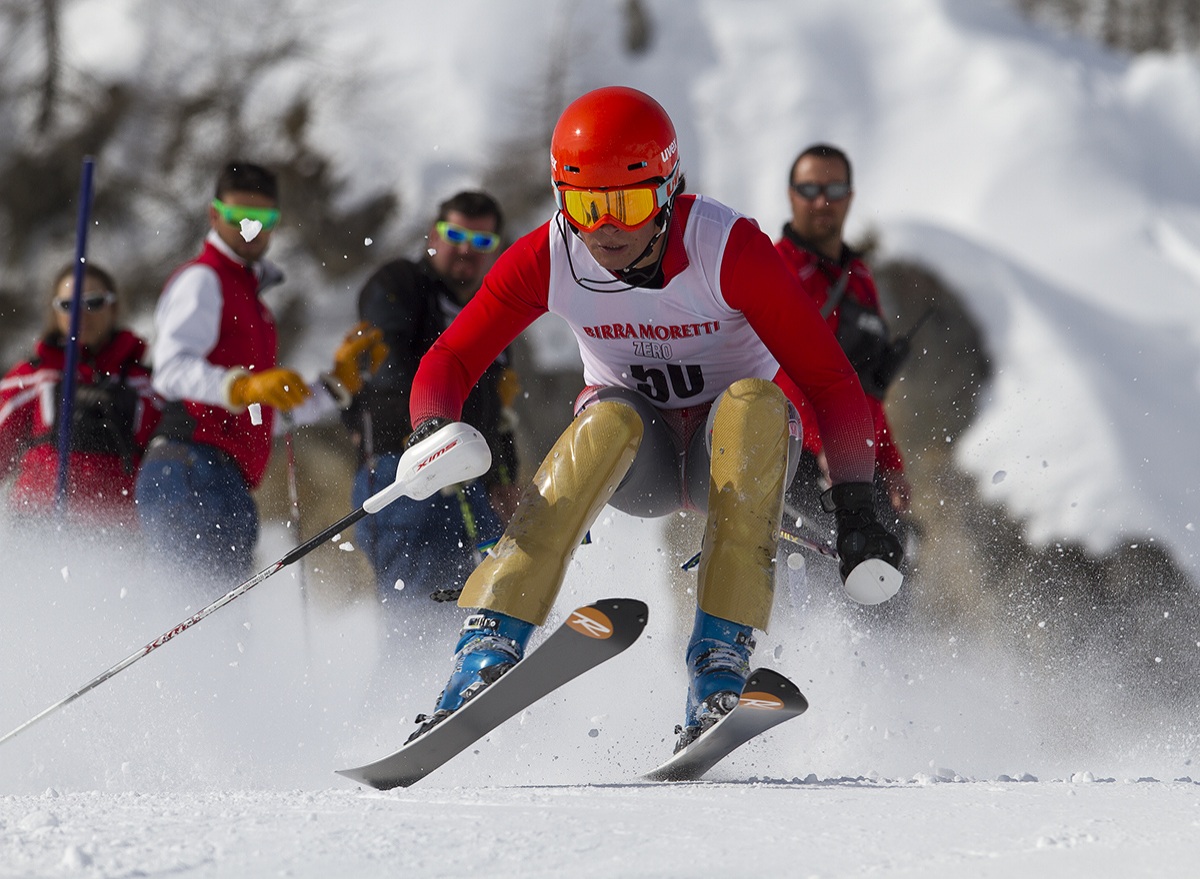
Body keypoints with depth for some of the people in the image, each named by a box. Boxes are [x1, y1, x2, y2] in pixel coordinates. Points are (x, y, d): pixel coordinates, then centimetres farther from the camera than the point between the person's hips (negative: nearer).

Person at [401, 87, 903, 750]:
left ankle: (722, 667, -35)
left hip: (729, 448, -1)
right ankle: (487, 650, -37)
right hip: (634, 459, 1)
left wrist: (855, 507, -29)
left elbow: (828, 380, -21)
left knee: (755, 403, -34)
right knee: (611, 422, -34)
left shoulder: (730, 250, -23)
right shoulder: (547, 259, -16)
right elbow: (451, 360, -9)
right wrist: (432, 435, -30)